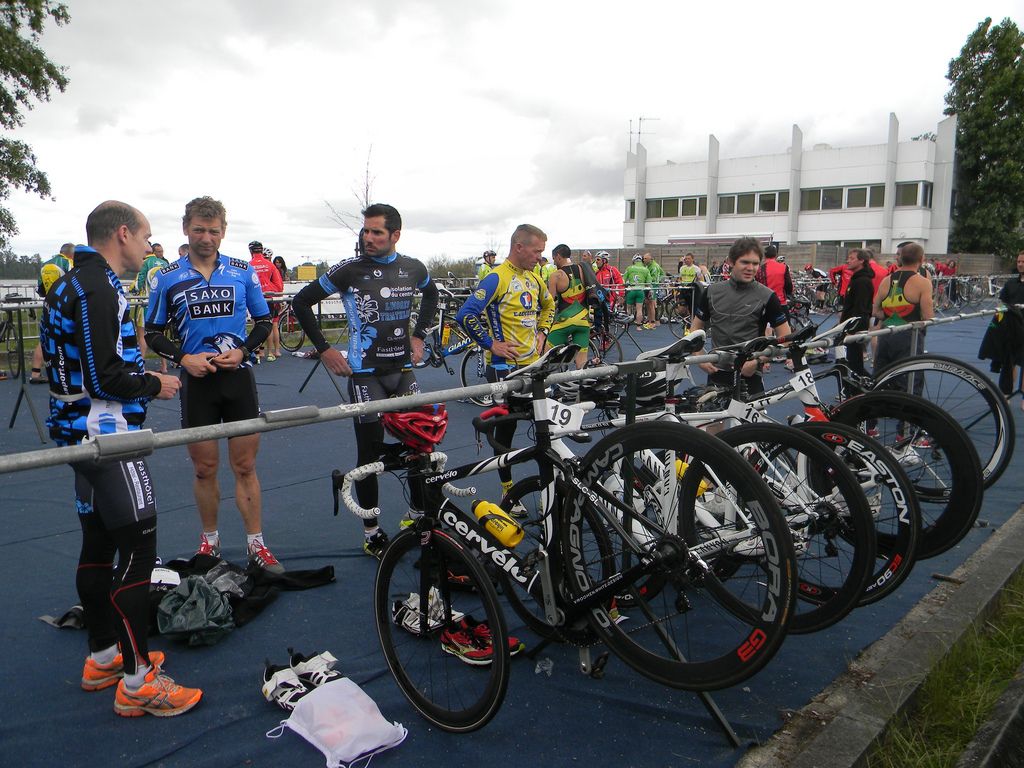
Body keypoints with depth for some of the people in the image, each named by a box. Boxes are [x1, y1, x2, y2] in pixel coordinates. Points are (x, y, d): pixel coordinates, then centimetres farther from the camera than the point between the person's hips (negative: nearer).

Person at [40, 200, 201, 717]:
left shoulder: (67, 284, 14)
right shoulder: (100, 288, -18)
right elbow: (105, 376, -24)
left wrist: (140, 375, 15)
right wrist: (155, 384, -8)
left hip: (79, 434, 11)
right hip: (107, 436, -11)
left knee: (98, 544, 17)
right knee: (138, 548, -6)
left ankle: (103, 658, 30)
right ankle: (137, 682, 1)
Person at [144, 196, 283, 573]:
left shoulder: (244, 271, 2)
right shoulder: (166, 277, 1)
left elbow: (264, 321, 9)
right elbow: (152, 332, 6)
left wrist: (243, 350, -9)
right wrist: (183, 358, -11)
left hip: (239, 376, 0)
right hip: (196, 380, 0)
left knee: (245, 466, 3)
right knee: (204, 468, 8)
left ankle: (256, 544, 12)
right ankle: (209, 540, 26)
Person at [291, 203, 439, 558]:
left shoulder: (414, 268, 3)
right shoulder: (350, 269, -9)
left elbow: (431, 294, 26)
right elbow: (302, 302, -2)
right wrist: (324, 349, -4)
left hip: (403, 369, 4)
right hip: (365, 373, -4)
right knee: (370, 452, 1)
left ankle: (419, 514, 26)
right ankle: (371, 531, 15)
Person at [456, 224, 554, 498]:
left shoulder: (533, 277, 9)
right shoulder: (498, 278, -15)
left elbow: (549, 304, 29)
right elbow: (466, 315, -22)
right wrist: (491, 343, -17)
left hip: (533, 363, 7)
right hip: (505, 366, -7)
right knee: (507, 426, 4)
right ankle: (508, 489, 17)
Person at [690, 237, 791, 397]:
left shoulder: (767, 297, -6)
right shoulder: (712, 292, 3)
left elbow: (784, 337, -3)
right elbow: (695, 328, 12)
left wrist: (757, 361, -14)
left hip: (748, 377, -3)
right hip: (716, 374, 3)